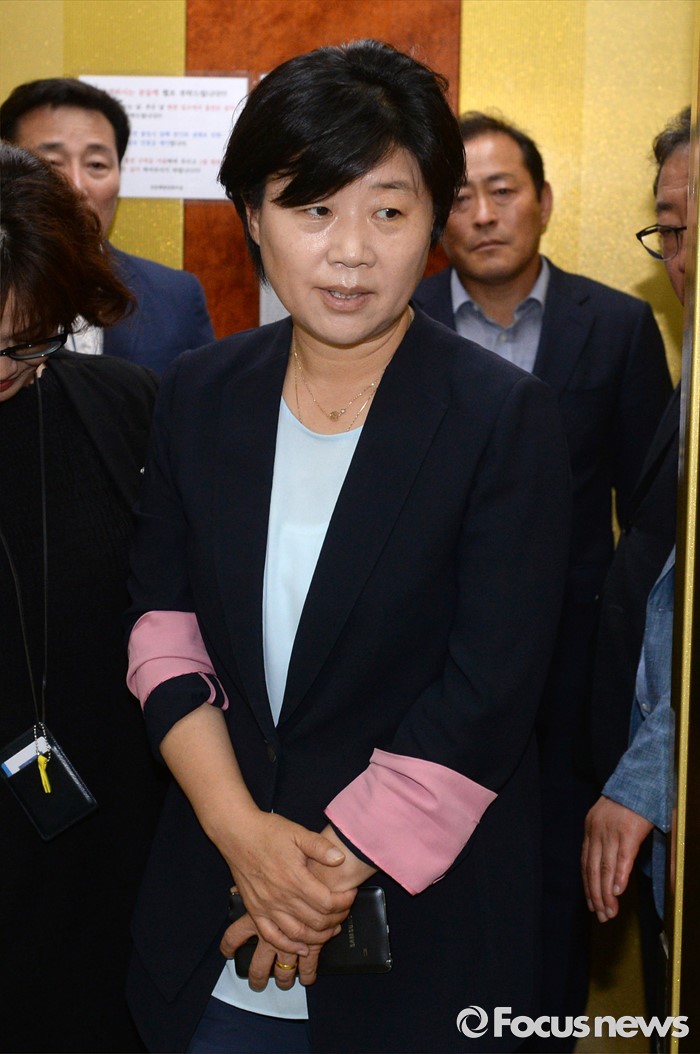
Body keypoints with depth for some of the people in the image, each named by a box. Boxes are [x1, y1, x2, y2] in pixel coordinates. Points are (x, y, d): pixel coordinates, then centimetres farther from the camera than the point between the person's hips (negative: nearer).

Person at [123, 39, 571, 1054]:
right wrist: (241, 830, -13)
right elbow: (163, 629, -1)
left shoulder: (506, 417, -12)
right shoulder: (200, 393, 1)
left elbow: (488, 694, -15)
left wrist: (336, 867, -14)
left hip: (421, 914, -3)